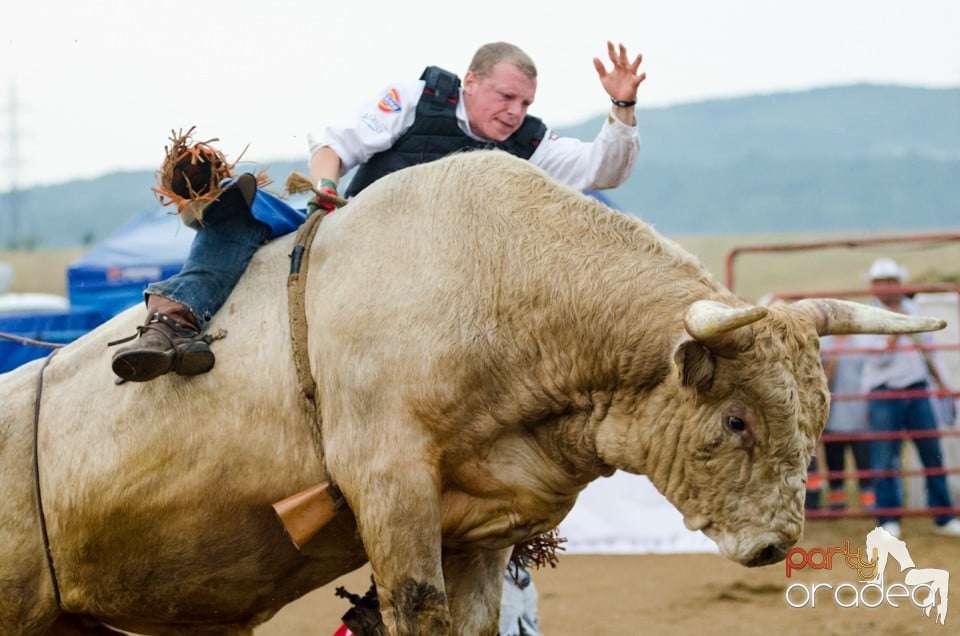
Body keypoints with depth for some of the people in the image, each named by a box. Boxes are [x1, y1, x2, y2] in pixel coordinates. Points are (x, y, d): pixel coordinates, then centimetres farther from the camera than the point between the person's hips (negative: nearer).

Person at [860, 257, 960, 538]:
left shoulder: (911, 310, 13)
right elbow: (881, 355, -14)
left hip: (916, 391, 4)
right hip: (884, 393, -4)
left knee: (932, 454, 3)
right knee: (885, 458, -4)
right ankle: (888, 520, 4)